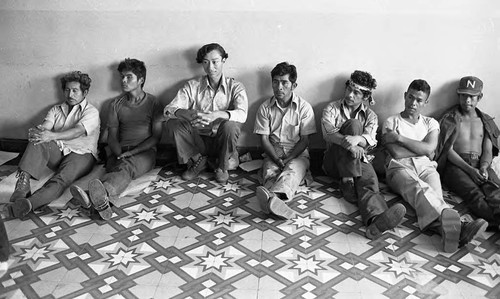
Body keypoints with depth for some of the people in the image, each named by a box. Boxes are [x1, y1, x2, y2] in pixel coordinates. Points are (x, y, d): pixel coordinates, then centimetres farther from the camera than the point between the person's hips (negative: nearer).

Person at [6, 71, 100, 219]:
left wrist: (52, 136, -37)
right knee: (37, 141, -27)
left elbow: (77, 131, -20)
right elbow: (45, 126, 0)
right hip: (57, 151, 5)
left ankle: (28, 203, -58)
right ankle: (23, 182, -42)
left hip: (80, 154, -5)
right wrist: (36, 131, -27)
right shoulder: (56, 109, 19)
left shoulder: (91, 112, 0)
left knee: (61, 179, -34)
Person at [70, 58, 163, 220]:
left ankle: (94, 200, -68)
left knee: (126, 167, -38)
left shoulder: (153, 102, 7)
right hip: (120, 152, 4)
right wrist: (119, 154, -10)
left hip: (145, 151, -3)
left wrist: (131, 153, -13)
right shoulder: (117, 104, 16)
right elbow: (112, 137, 12)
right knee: (117, 168, -33)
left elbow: (156, 136, 0)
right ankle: (102, 199, -66)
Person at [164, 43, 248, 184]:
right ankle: (198, 160, 1)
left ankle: (222, 166, -5)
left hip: (221, 141, -1)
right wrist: (189, 114, -37)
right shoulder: (192, 86, -1)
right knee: (174, 122, -23)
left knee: (230, 125, -34)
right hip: (198, 139, 2)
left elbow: (242, 114, -24)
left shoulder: (235, 87, -5)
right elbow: (168, 110, -13)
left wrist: (216, 115, -44)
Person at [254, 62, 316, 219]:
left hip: (298, 154, -2)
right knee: (269, 172, -32)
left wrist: (288, 159, -15)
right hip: (273, 154, 2)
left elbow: (305, 140, -1)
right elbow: (264, 139, 2)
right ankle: (274, 200, -63)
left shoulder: (304, 107, -1)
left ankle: (272, 196, -65)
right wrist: (277, 160, -15)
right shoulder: (265, 107, 3)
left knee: (292, 170, -35)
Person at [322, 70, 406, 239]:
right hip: (334, 161, -1)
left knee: (369, 179, -35)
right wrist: (348, 144, -33)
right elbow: (328, 133, -12)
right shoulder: (332, 109, 9)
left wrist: (358, 139, -35)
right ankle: (348, 182, -37)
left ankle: (376, 219, -66)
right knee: (352, 124, -24)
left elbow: (370, 139, -10)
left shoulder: (370, 116, 13)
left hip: (360, 160, 1)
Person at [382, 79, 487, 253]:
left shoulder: (431, 123, 21)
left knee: (433, 193, -33)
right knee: (418, 187, -38)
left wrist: (400, 138, -4)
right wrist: (422, 149, 3)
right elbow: (397, 153, -4)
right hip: (400, 168, -3)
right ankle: (456, 226, -66)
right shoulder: (391, 122, 13)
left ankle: (446, 227, -65)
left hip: (426, 168, 3)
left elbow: (429, 148, -2)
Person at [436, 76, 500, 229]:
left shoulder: (486, 121, 23)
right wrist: (469, 169, -15)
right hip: (456, 165, -3)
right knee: (473, 193, -35)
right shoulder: (449, 119, 11)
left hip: (481, 165, 3)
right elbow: (448, 150, 0)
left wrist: (484, 167, -12)